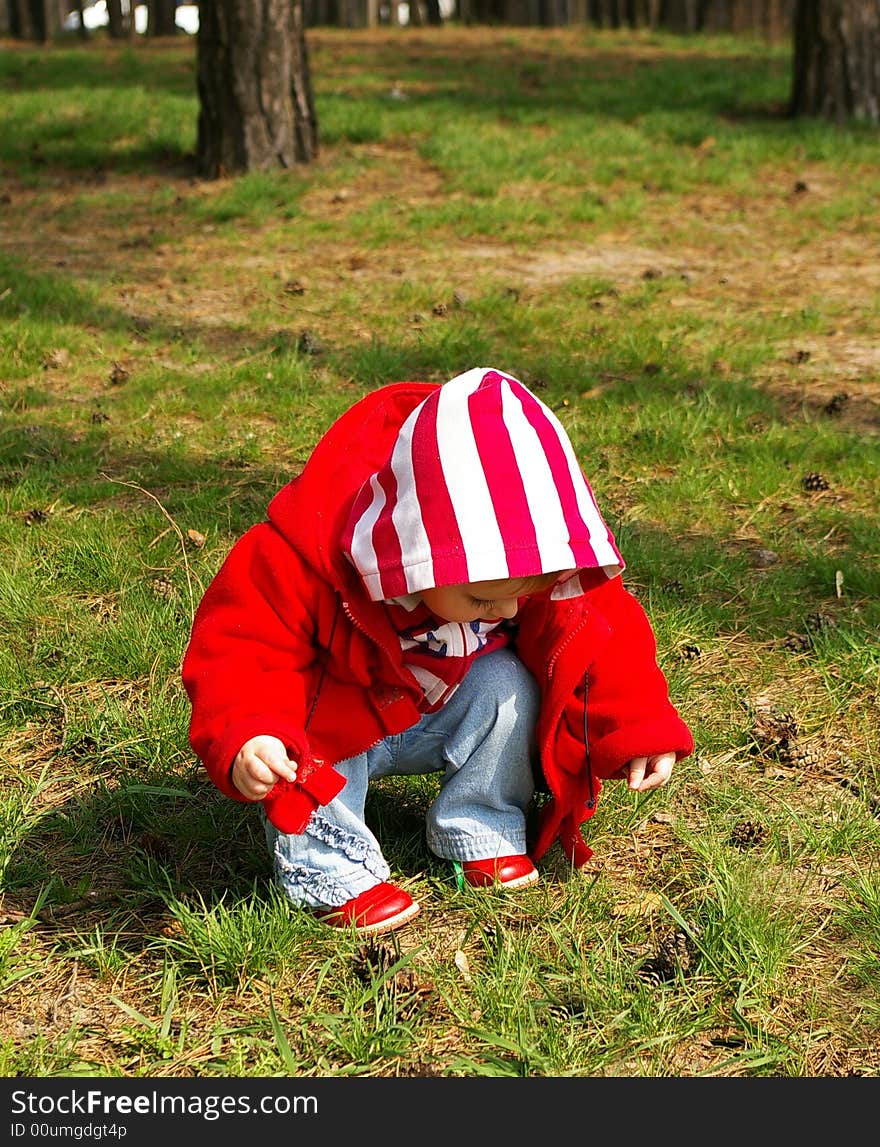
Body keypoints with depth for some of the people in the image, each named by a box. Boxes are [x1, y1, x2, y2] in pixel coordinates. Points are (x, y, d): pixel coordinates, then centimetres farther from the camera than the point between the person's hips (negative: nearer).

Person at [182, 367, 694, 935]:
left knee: (507, 684, -24)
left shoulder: (550, 576, -24)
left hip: (441, 719, 3)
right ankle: (330, 869, -10)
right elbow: (240, 649, -34)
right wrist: (245, 739, -51)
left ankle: (481, 834, -6)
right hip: (333, 724, -3)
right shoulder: (307, 553, -37)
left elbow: (601, 635, -12)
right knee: (309, 748, -33)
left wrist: (637, 726, -22)